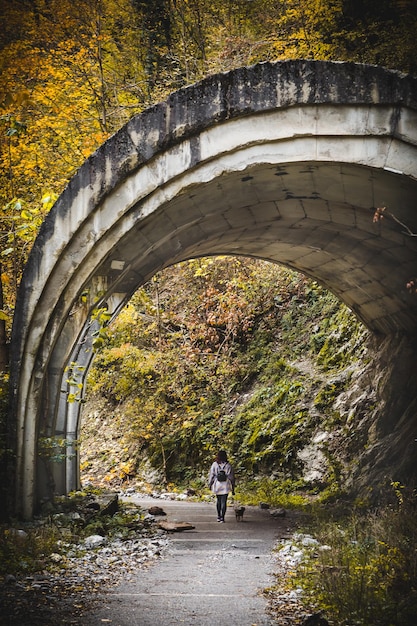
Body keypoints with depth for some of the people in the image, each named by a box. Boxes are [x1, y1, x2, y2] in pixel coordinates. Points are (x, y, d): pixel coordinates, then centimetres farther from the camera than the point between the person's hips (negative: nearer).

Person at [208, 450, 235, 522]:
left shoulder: (214, 464, -2)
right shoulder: (228, 465, -2)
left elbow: (211, 475, 0)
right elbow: (231, 476, 1)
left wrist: (210, 484, 12)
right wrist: (233, 487, 8)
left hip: (217, 485, 2)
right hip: (225, 486, -2)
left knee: (218, 500, 18)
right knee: (224, 501, 0)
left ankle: (218, 516, 22)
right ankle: (222, 517, -3)